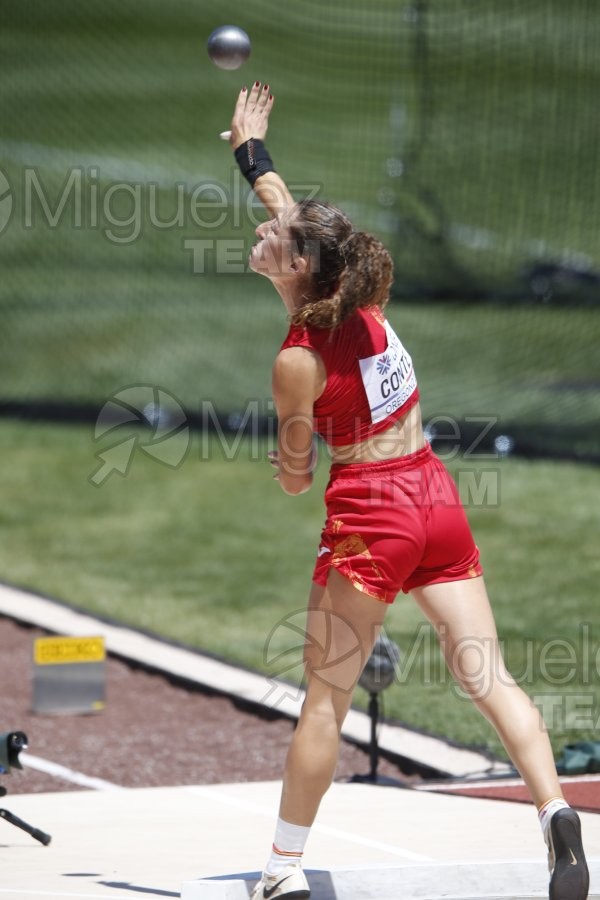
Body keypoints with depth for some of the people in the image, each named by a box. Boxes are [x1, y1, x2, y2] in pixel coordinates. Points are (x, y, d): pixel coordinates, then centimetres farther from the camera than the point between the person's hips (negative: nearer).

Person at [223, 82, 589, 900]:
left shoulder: (298, 360, -13)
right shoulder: (363, 302, 3)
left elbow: (293, 478, -4)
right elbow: (297, 216, 22)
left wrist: (285, 455, 19)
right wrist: (250, 146, 36)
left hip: (370, 514, -6)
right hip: (437, 499, 6)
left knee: (325, 699, 3)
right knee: (488, 675, -2)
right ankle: (556, 811, -19)